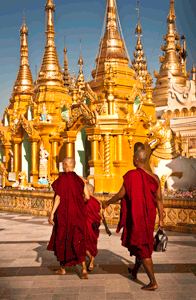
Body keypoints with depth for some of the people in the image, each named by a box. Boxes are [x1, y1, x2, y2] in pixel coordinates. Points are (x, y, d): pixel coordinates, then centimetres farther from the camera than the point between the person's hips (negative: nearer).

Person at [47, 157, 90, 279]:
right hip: (78, 213, 4)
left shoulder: (62, 179, -10)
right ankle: (84, 269, -8)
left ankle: (62, 268, 25)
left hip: (64, 213, -4)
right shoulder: (80, 179, 4)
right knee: (77, 241, 7)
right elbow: (87, 197, 4)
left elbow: (58, 197, -15)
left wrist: (52, 214, -11)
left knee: (61, 240, 13)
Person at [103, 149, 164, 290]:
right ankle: (135, 271, 43)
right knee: (143, 243, 24)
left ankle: (153, 282, 2)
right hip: (149, 217, 7)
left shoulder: (131, 175, -16)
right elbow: (159, 199, 2)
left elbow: (121, 194, -10)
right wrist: (161, 219, 10)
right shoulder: (154, 177, 0)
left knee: (142, 248, 0)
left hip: (136, 217, -7)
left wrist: (108, 202, 9)